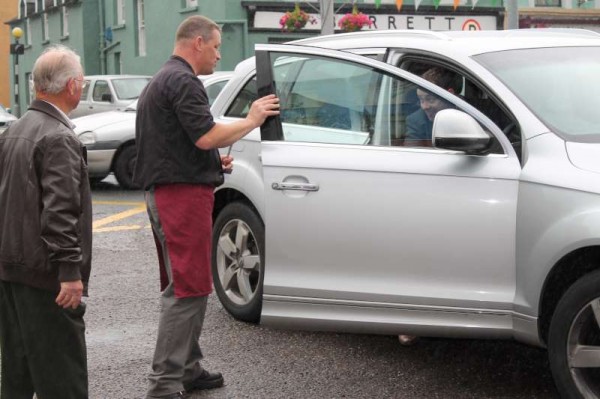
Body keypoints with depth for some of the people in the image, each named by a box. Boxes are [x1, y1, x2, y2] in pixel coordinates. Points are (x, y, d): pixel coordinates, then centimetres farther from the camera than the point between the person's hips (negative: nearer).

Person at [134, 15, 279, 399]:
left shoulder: (162, 80, 22)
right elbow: (207, 135, -21)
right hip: (183, 194, -11)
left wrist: (213, 161, 18)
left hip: (166, 192, 11)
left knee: (188, 286, 17)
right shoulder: (183, 81, -13)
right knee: (187, 289, -11)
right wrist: (252, 120, -8)